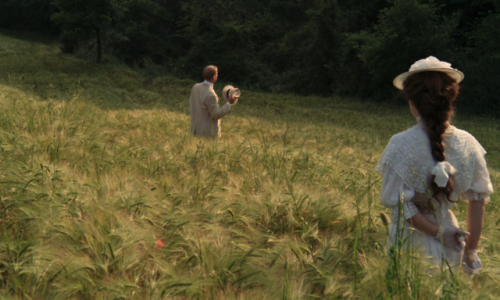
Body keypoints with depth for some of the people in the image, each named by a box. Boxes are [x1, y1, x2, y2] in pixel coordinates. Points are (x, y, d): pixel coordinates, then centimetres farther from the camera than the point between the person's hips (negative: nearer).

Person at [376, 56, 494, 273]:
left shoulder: (402, 145, -18)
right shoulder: (468, 144, -7)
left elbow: (399, 204, -19)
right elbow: (478, 201, -1)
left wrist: (437, 232, -10)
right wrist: (471, 250, 9)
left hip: (410, 246, -3)